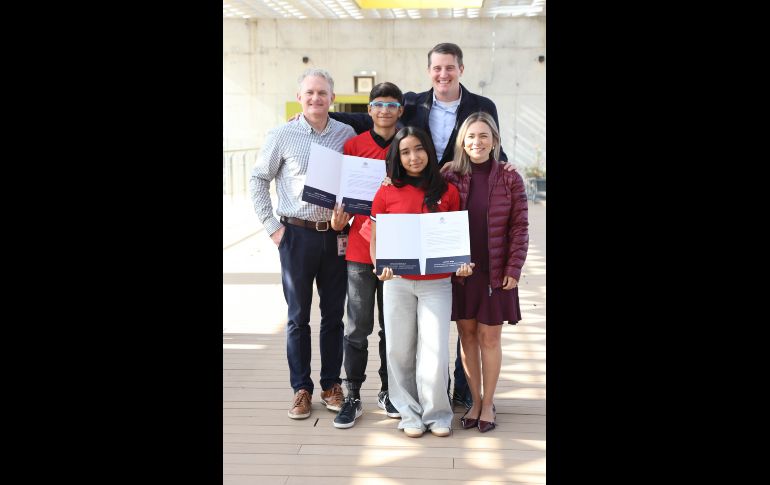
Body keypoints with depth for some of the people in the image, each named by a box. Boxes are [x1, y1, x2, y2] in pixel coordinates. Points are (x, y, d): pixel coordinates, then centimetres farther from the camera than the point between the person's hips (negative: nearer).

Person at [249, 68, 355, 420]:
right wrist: (271, 226, -2)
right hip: (297, 234, -2)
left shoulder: (347, 135, 4)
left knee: (334, 315, 9)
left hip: (336, 235, 2)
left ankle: (331, 385, 21)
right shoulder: (282, 136, -2)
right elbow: (258, 180, 3)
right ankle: (301, 389, 16)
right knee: (298, 317, 5)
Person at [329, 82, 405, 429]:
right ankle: (352, 397, 13)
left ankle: (388, 392, 25)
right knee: (358, 328, 2)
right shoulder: (353, 146, 3)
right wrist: (339, 218, -13)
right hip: (360, 249, -1)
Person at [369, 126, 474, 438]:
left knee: (435, 351, -3)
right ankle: (410, 412, 21)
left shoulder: (448, 191, 5)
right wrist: (380, 266, -11)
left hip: (437, 282, 0)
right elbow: (375, 240, 6)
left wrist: (462, 263, -8)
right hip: (397, 282, 1)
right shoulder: (386, 193, 3)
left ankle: (436, 413, 16)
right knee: (400, 350, 6)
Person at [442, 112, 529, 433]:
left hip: (495, 274, -2)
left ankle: (488, 403, 20)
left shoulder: (510, 180, -2)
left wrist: (514, 269, -7)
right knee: (467, 336, 9)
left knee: (489, 338, 5)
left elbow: (519, 228, -2)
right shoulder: (450, 179, 1)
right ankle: (475, 401, 23)